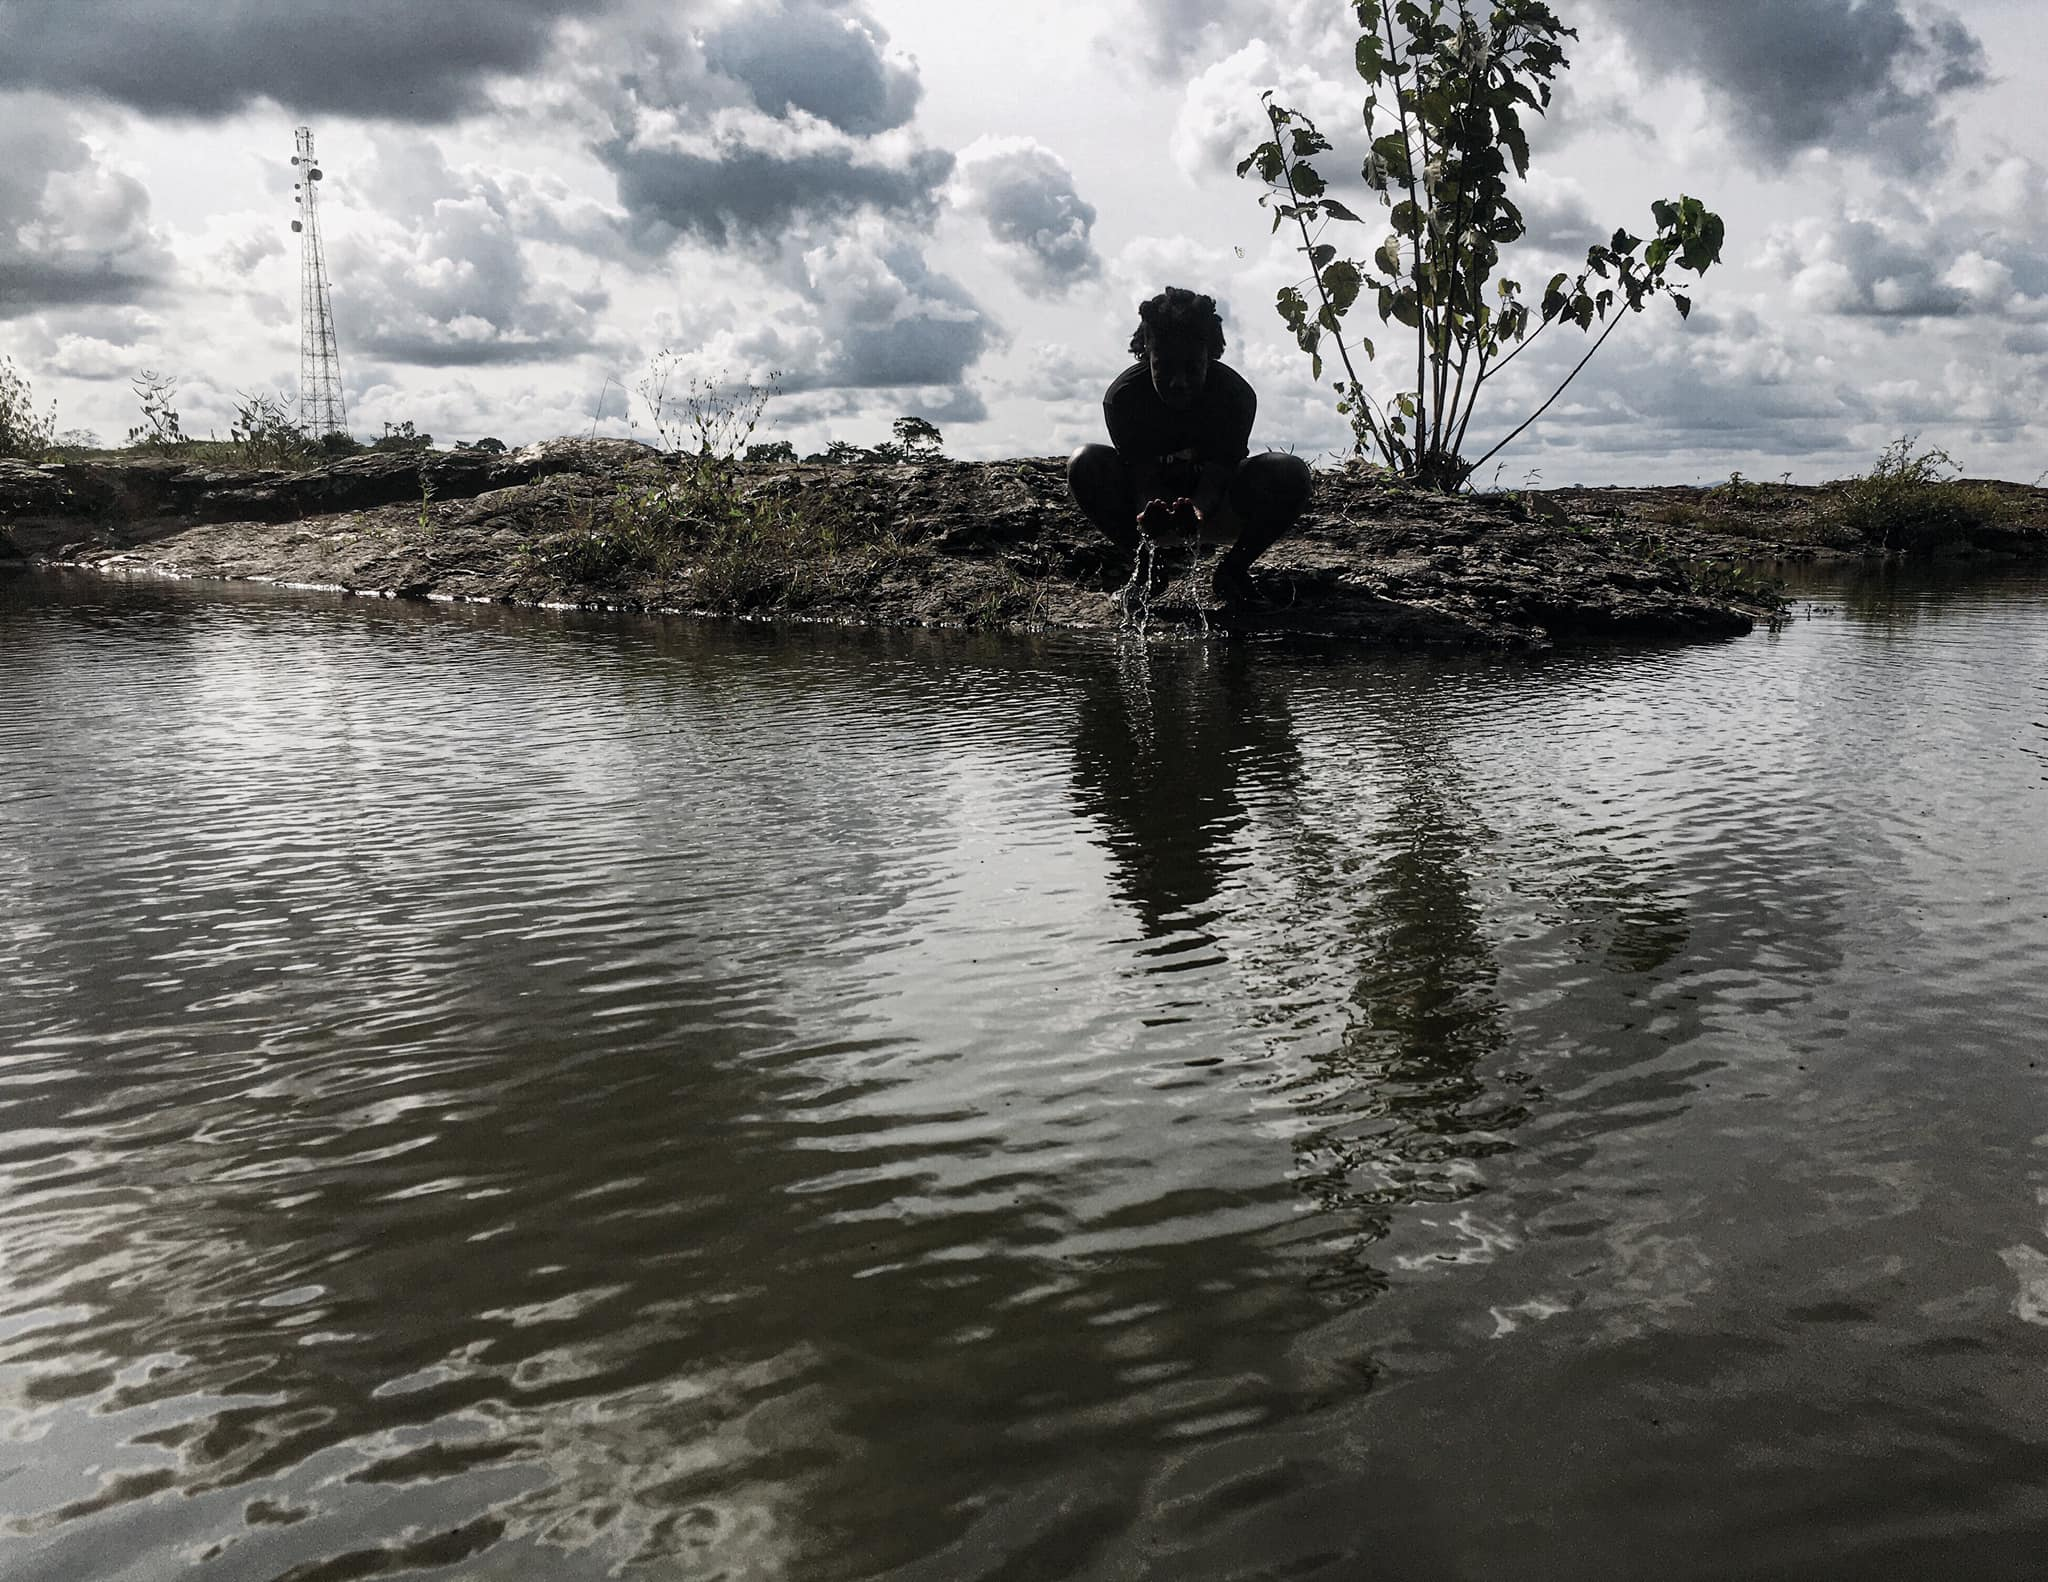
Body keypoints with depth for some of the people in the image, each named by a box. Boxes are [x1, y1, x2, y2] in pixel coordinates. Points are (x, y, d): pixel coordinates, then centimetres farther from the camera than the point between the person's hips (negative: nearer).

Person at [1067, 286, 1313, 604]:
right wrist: (1148, 513, -52)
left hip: (1213, 509, -1)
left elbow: (1218, 474, -29)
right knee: (1086, 463, -29)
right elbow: (1143, 476, -26)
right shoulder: (1123, 396, -22)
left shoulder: (1236, 395, -23)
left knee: (1292, 473, -30)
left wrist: (1197, 509, -54)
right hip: (1155, 503, 1)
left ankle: (1233, 566, -12)